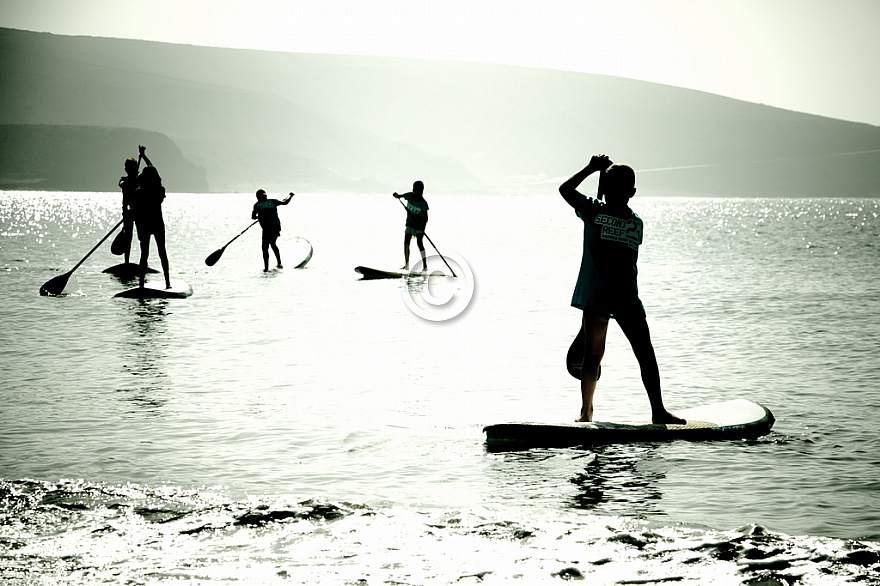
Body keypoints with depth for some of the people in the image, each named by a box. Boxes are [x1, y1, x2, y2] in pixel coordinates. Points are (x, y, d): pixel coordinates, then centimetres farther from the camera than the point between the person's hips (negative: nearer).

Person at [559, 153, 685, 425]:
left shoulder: (593, 211, -3)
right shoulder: (636, 222, 5)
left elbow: (565, 189, 11)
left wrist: (592, 168, 17)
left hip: (595, 297, 0)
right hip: (627, 297, 0)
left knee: (593, 356, 8)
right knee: (645, 354, 4)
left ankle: (586, 412, 11)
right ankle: (658, 410, 3)